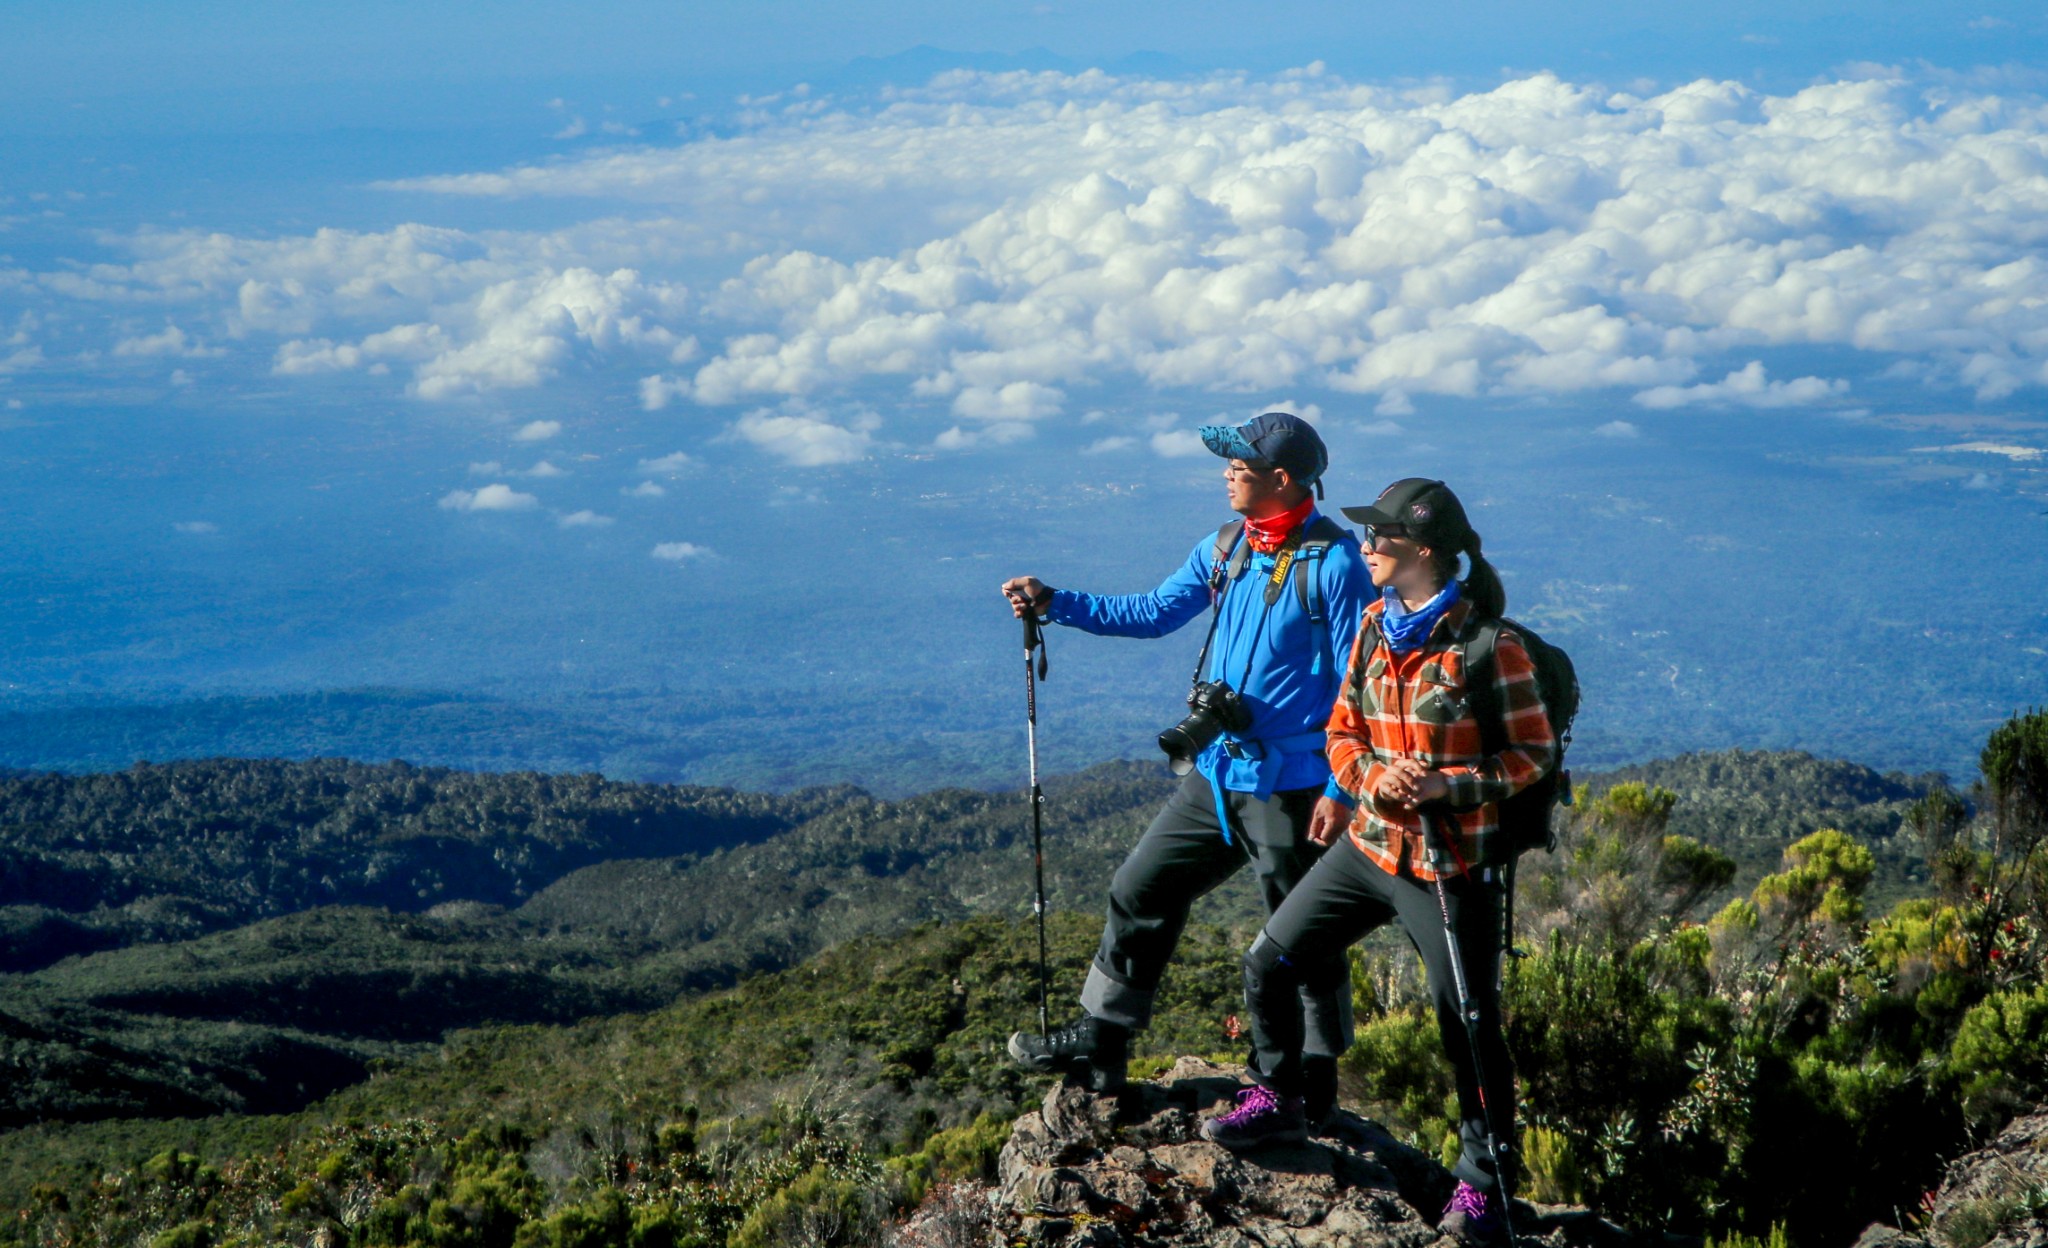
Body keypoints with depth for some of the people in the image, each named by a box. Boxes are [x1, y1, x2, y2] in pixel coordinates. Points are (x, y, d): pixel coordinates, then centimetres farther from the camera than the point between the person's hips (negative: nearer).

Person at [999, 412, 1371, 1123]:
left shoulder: (1333, 562, -14)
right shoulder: (1224, 549, 8)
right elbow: (1154, 612, 20)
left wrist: (1340, 789, -17)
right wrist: (1054, 604, 12)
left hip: (1290, 785, -8)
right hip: (1216, 774, 8)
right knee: (1140, 892, 11)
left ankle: (1314, 1087, 16)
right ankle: (1101, 1045, 22)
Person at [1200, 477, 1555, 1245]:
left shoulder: (1488, 646, -15)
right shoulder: (1376, 626, 5)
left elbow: (1532, 755, -9)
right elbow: (1342, 730, 11)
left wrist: (1445, 785, -22)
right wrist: (1371, 776, -10)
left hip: (1450, 866, -6)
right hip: (1369, 844, 6)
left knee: (1468, 1024, 1)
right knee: (1268, 964, 7)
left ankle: (1484, 1178, 17)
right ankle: (1275, 1101, 29)